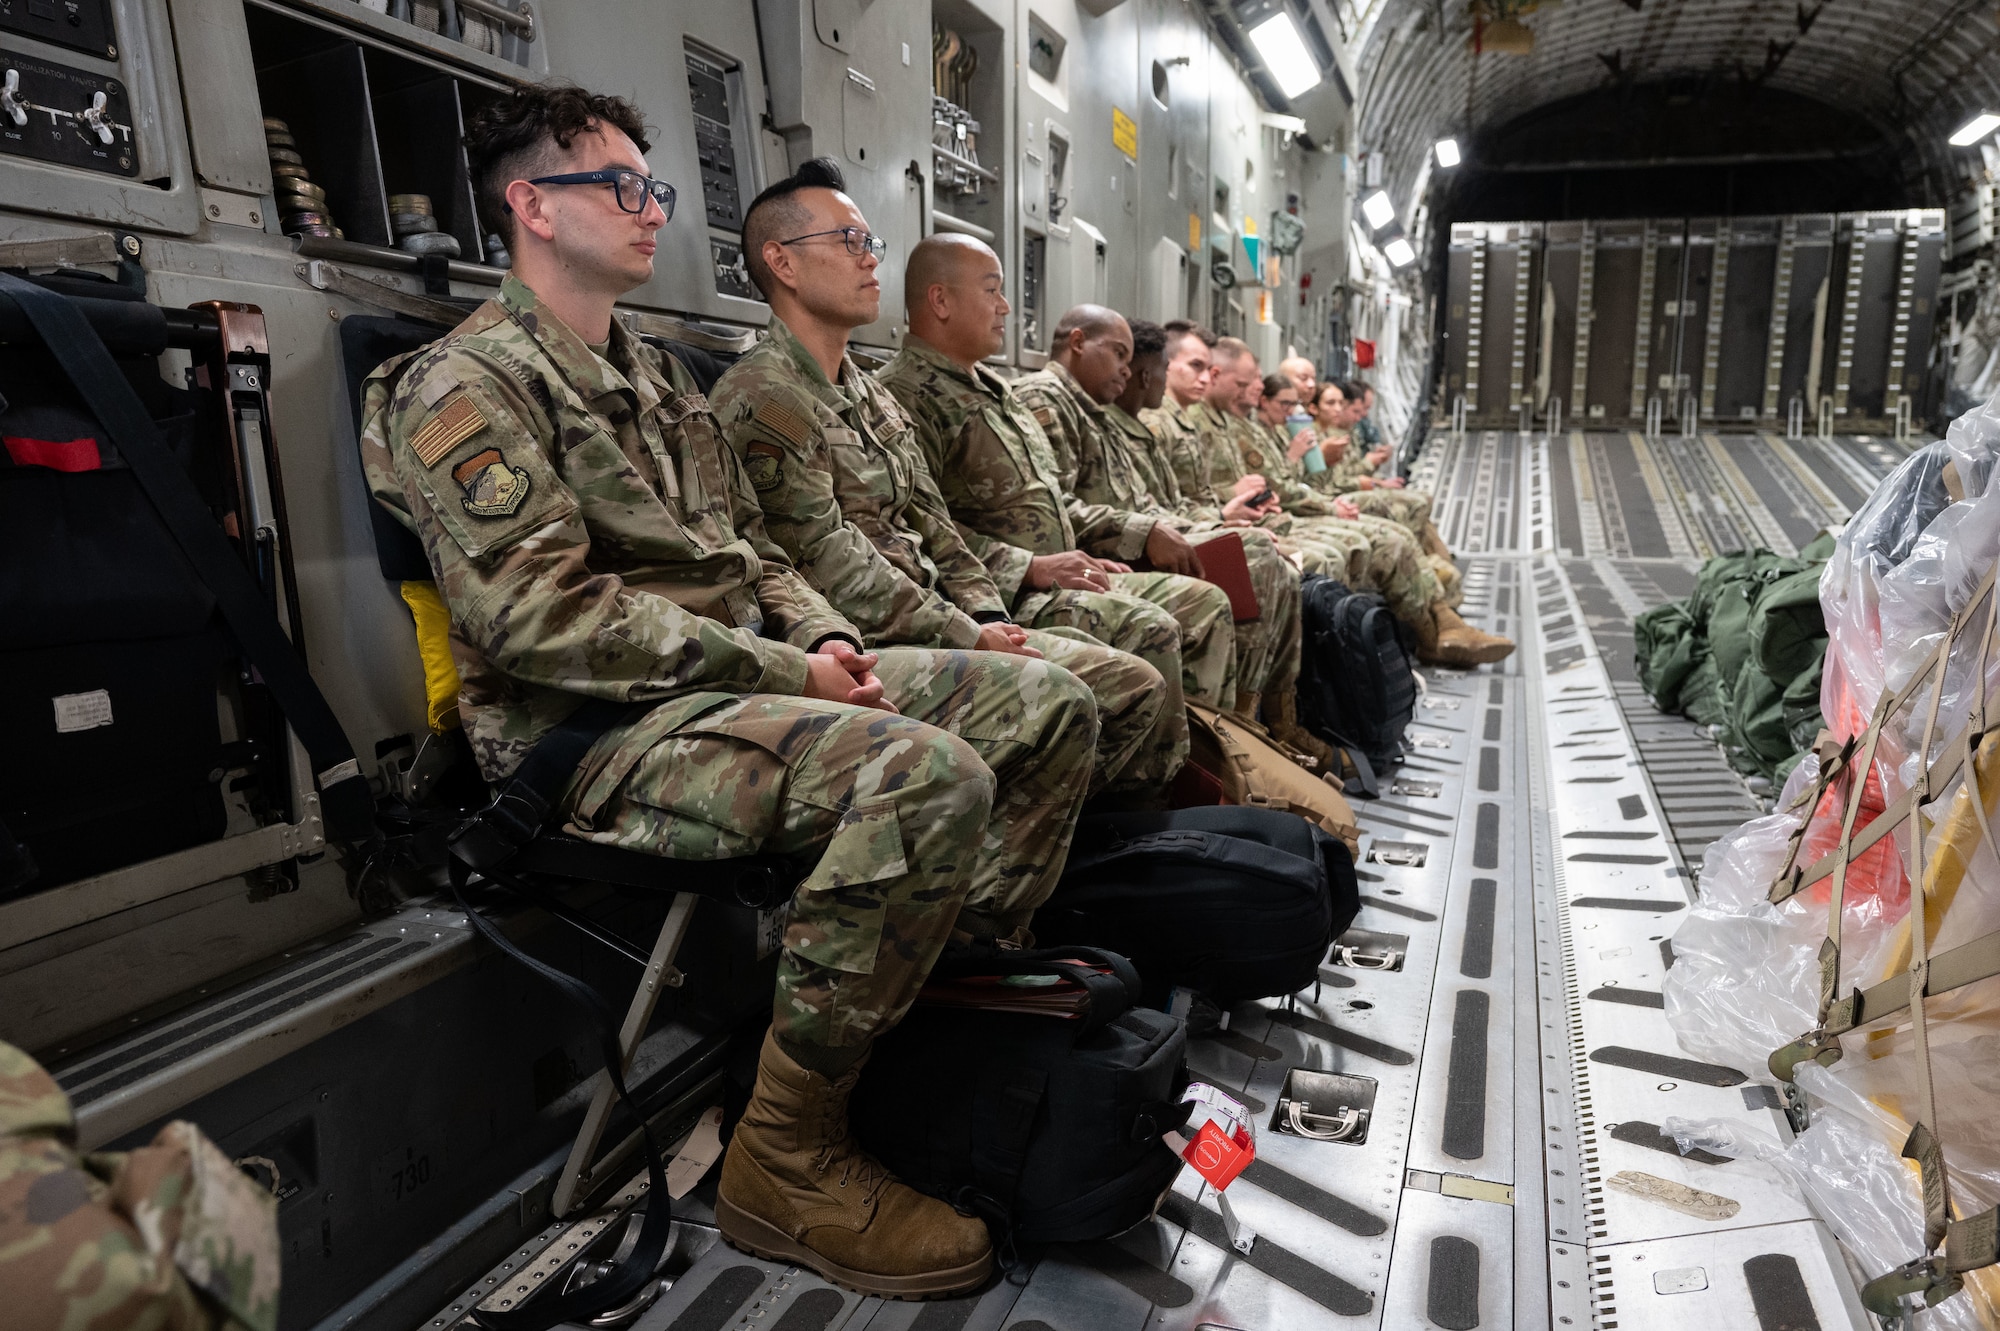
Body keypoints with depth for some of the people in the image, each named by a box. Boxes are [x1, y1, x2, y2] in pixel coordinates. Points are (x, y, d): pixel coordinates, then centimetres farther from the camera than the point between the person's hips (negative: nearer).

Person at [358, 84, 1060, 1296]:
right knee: (930, 771, -34)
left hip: (744, 682, 9)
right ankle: (787, 1159, -17)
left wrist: (827, 636, 2)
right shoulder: (466, 386, -3)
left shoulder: (658, 376, 24)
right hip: (601, 731, -8)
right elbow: (540, 617, -17)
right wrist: (782, 673, -18)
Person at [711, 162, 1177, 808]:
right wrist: (968, 637, -14)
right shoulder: (760, 398, -10)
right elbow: (831, 567, -17)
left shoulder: (871, 393, 21)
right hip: (863, 649, -9)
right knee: (1048, 696, -29)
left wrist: (990, 618, 2)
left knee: (1136, 687, -2)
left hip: (942, 623, 9)